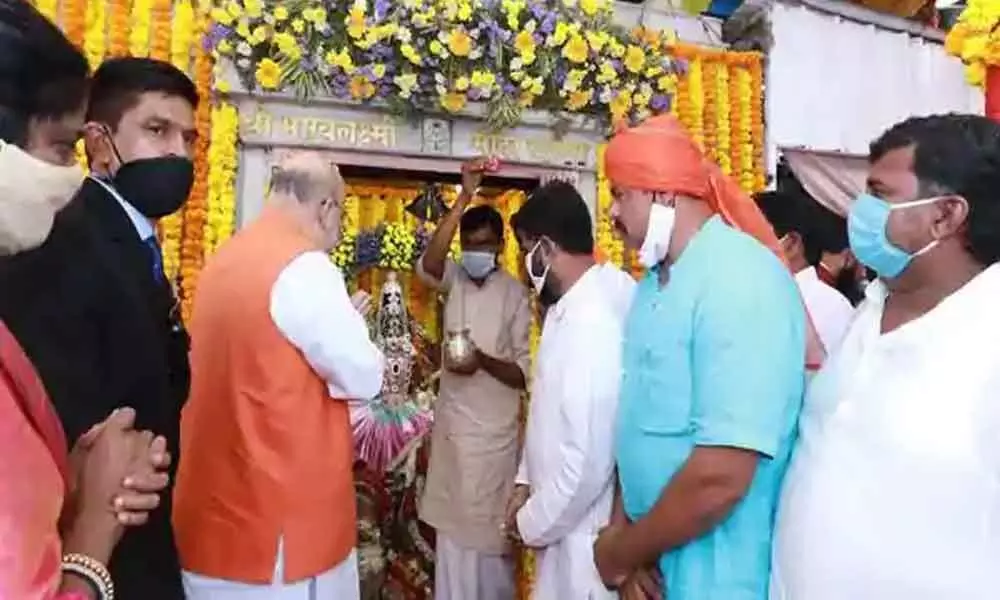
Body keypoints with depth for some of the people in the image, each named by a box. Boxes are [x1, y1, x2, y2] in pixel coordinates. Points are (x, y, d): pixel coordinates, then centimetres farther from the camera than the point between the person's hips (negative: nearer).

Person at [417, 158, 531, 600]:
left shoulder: (515, 294, -7)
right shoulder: (455, 279, 3)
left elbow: (526, 373, -8)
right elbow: (427, 265, -21)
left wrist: (484, 361, -27)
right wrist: (464, 198, -26)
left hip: (495, 432, -3)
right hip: (451, 426, 4)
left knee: (492, 538, 8)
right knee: (451, 533, 14)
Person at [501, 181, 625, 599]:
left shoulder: (594, 322, -26)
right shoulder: (564, 311, 4)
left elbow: (588, 459, -26)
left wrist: (532, 522, -13)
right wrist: (526, 482, 9)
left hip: (582, 536, -8)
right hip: (561, 524, 8)